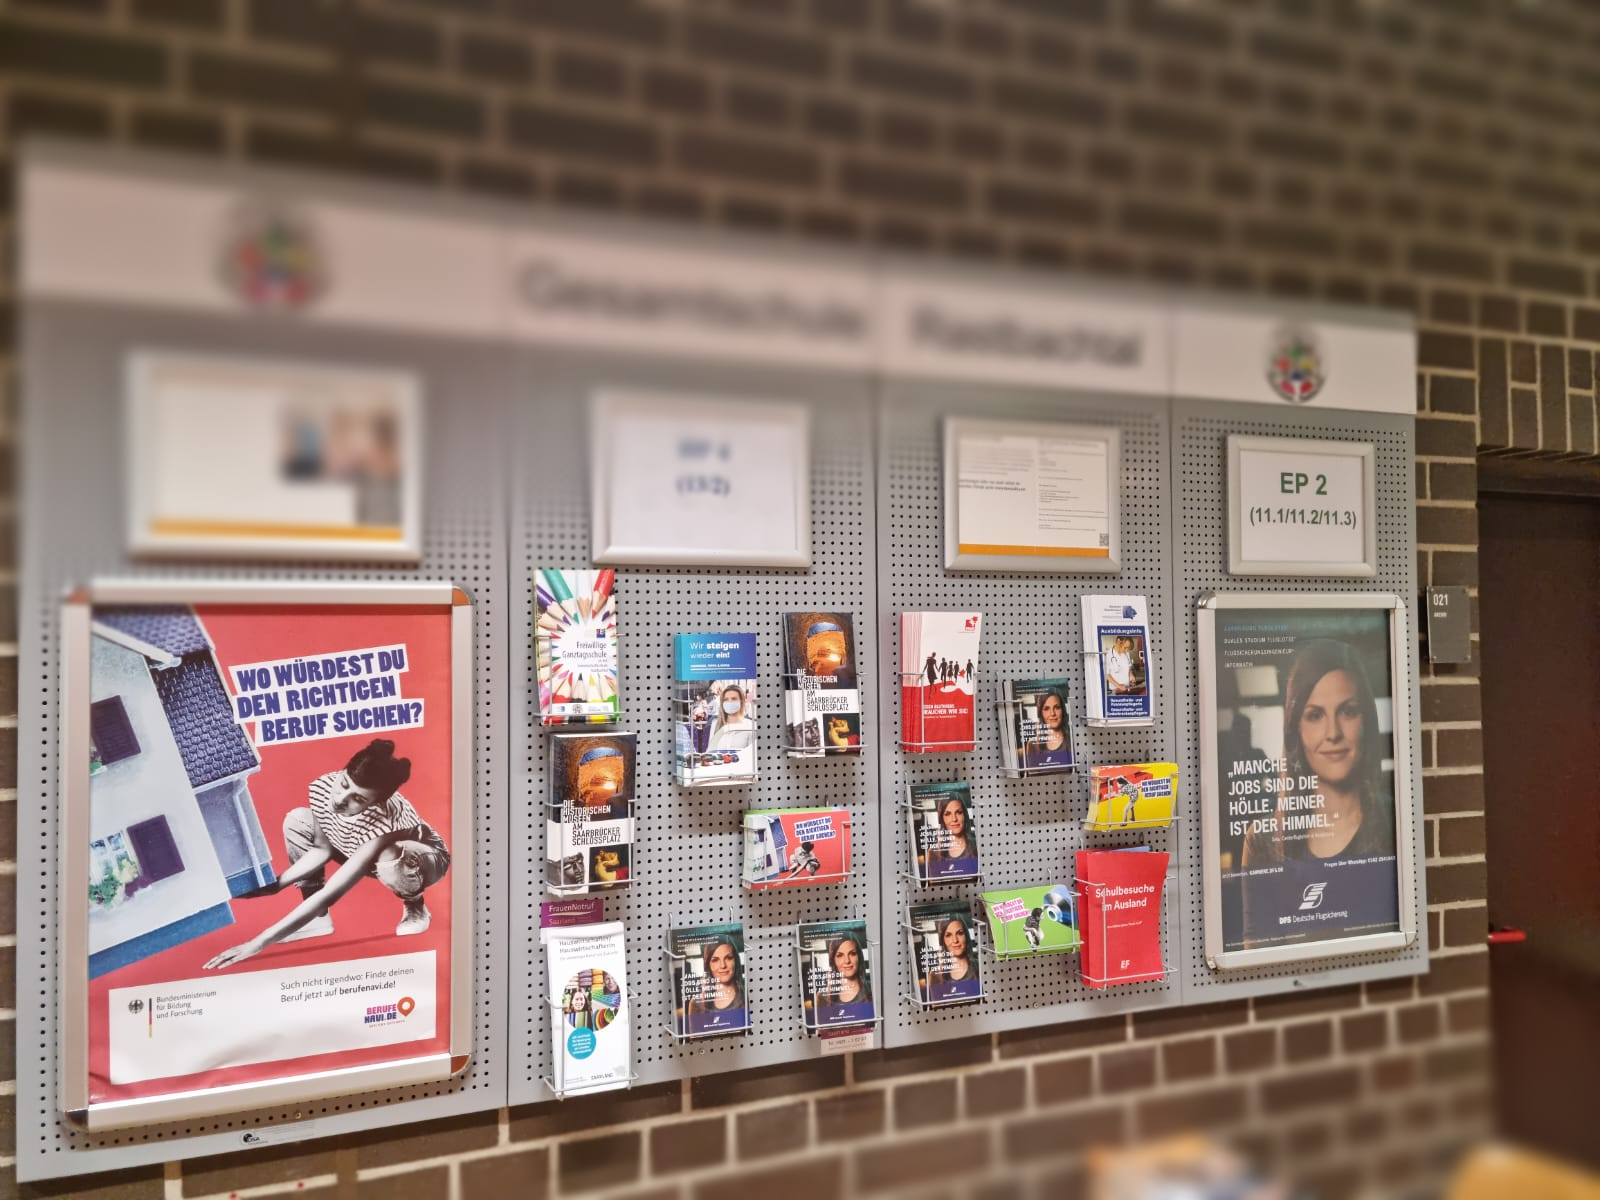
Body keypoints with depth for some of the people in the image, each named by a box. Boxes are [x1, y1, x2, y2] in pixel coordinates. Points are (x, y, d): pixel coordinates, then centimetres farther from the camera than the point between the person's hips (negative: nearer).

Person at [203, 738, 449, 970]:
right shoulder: (322, 787, -26)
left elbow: (331, 894, -44)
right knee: (297, 820, -12)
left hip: (427, 857, -6)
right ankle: (319, 918, -3)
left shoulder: (382, 821, -43)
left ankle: (415, 907, -6)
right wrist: (273, 886, -19)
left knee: (390, 859, -41)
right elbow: (322, 849, -8)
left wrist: (260, 942, -45)